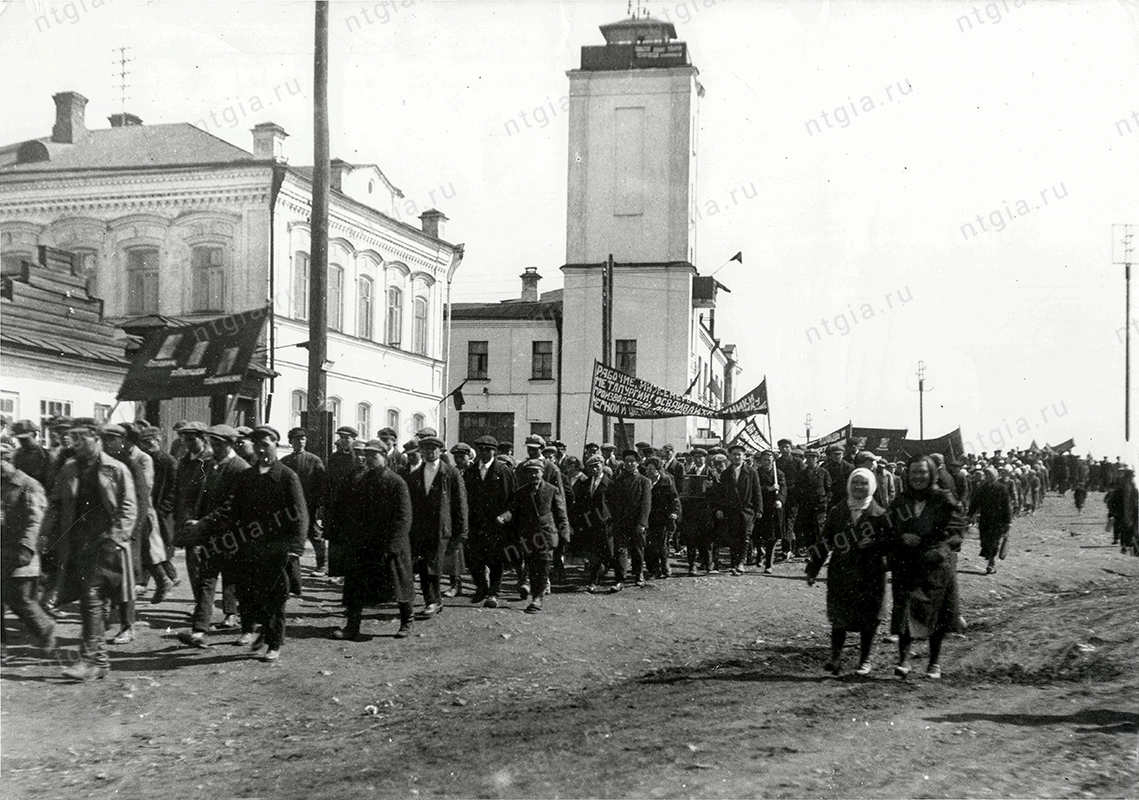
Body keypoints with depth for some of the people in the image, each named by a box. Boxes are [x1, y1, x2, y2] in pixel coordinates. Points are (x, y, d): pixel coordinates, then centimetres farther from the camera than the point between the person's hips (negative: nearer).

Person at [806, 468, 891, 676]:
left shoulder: (879, 514, 0)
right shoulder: (837, 512, 7)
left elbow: (889, 544, 0)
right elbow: (824, 542, 9)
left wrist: (872, 545, -20)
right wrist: (813, 569, 7)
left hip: (869, 575, -1)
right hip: (840, 572, 2)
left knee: (867, 618, 4)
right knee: (838, 616, -3)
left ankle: (865, 660, 17)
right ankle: (836, 657, 3)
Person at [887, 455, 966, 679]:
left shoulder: (943, 500, -1)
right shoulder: (900, 501, 10)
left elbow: (955, 529, -7)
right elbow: (890, 531, 14)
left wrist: (924, 543, -15)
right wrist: (902, 538, -9)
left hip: (937, 564, -2)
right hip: (905, 566, 2)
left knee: (936, 613, 4)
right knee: (906, 610, -8)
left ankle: (935, 662, 16)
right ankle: (903, 659, -9)